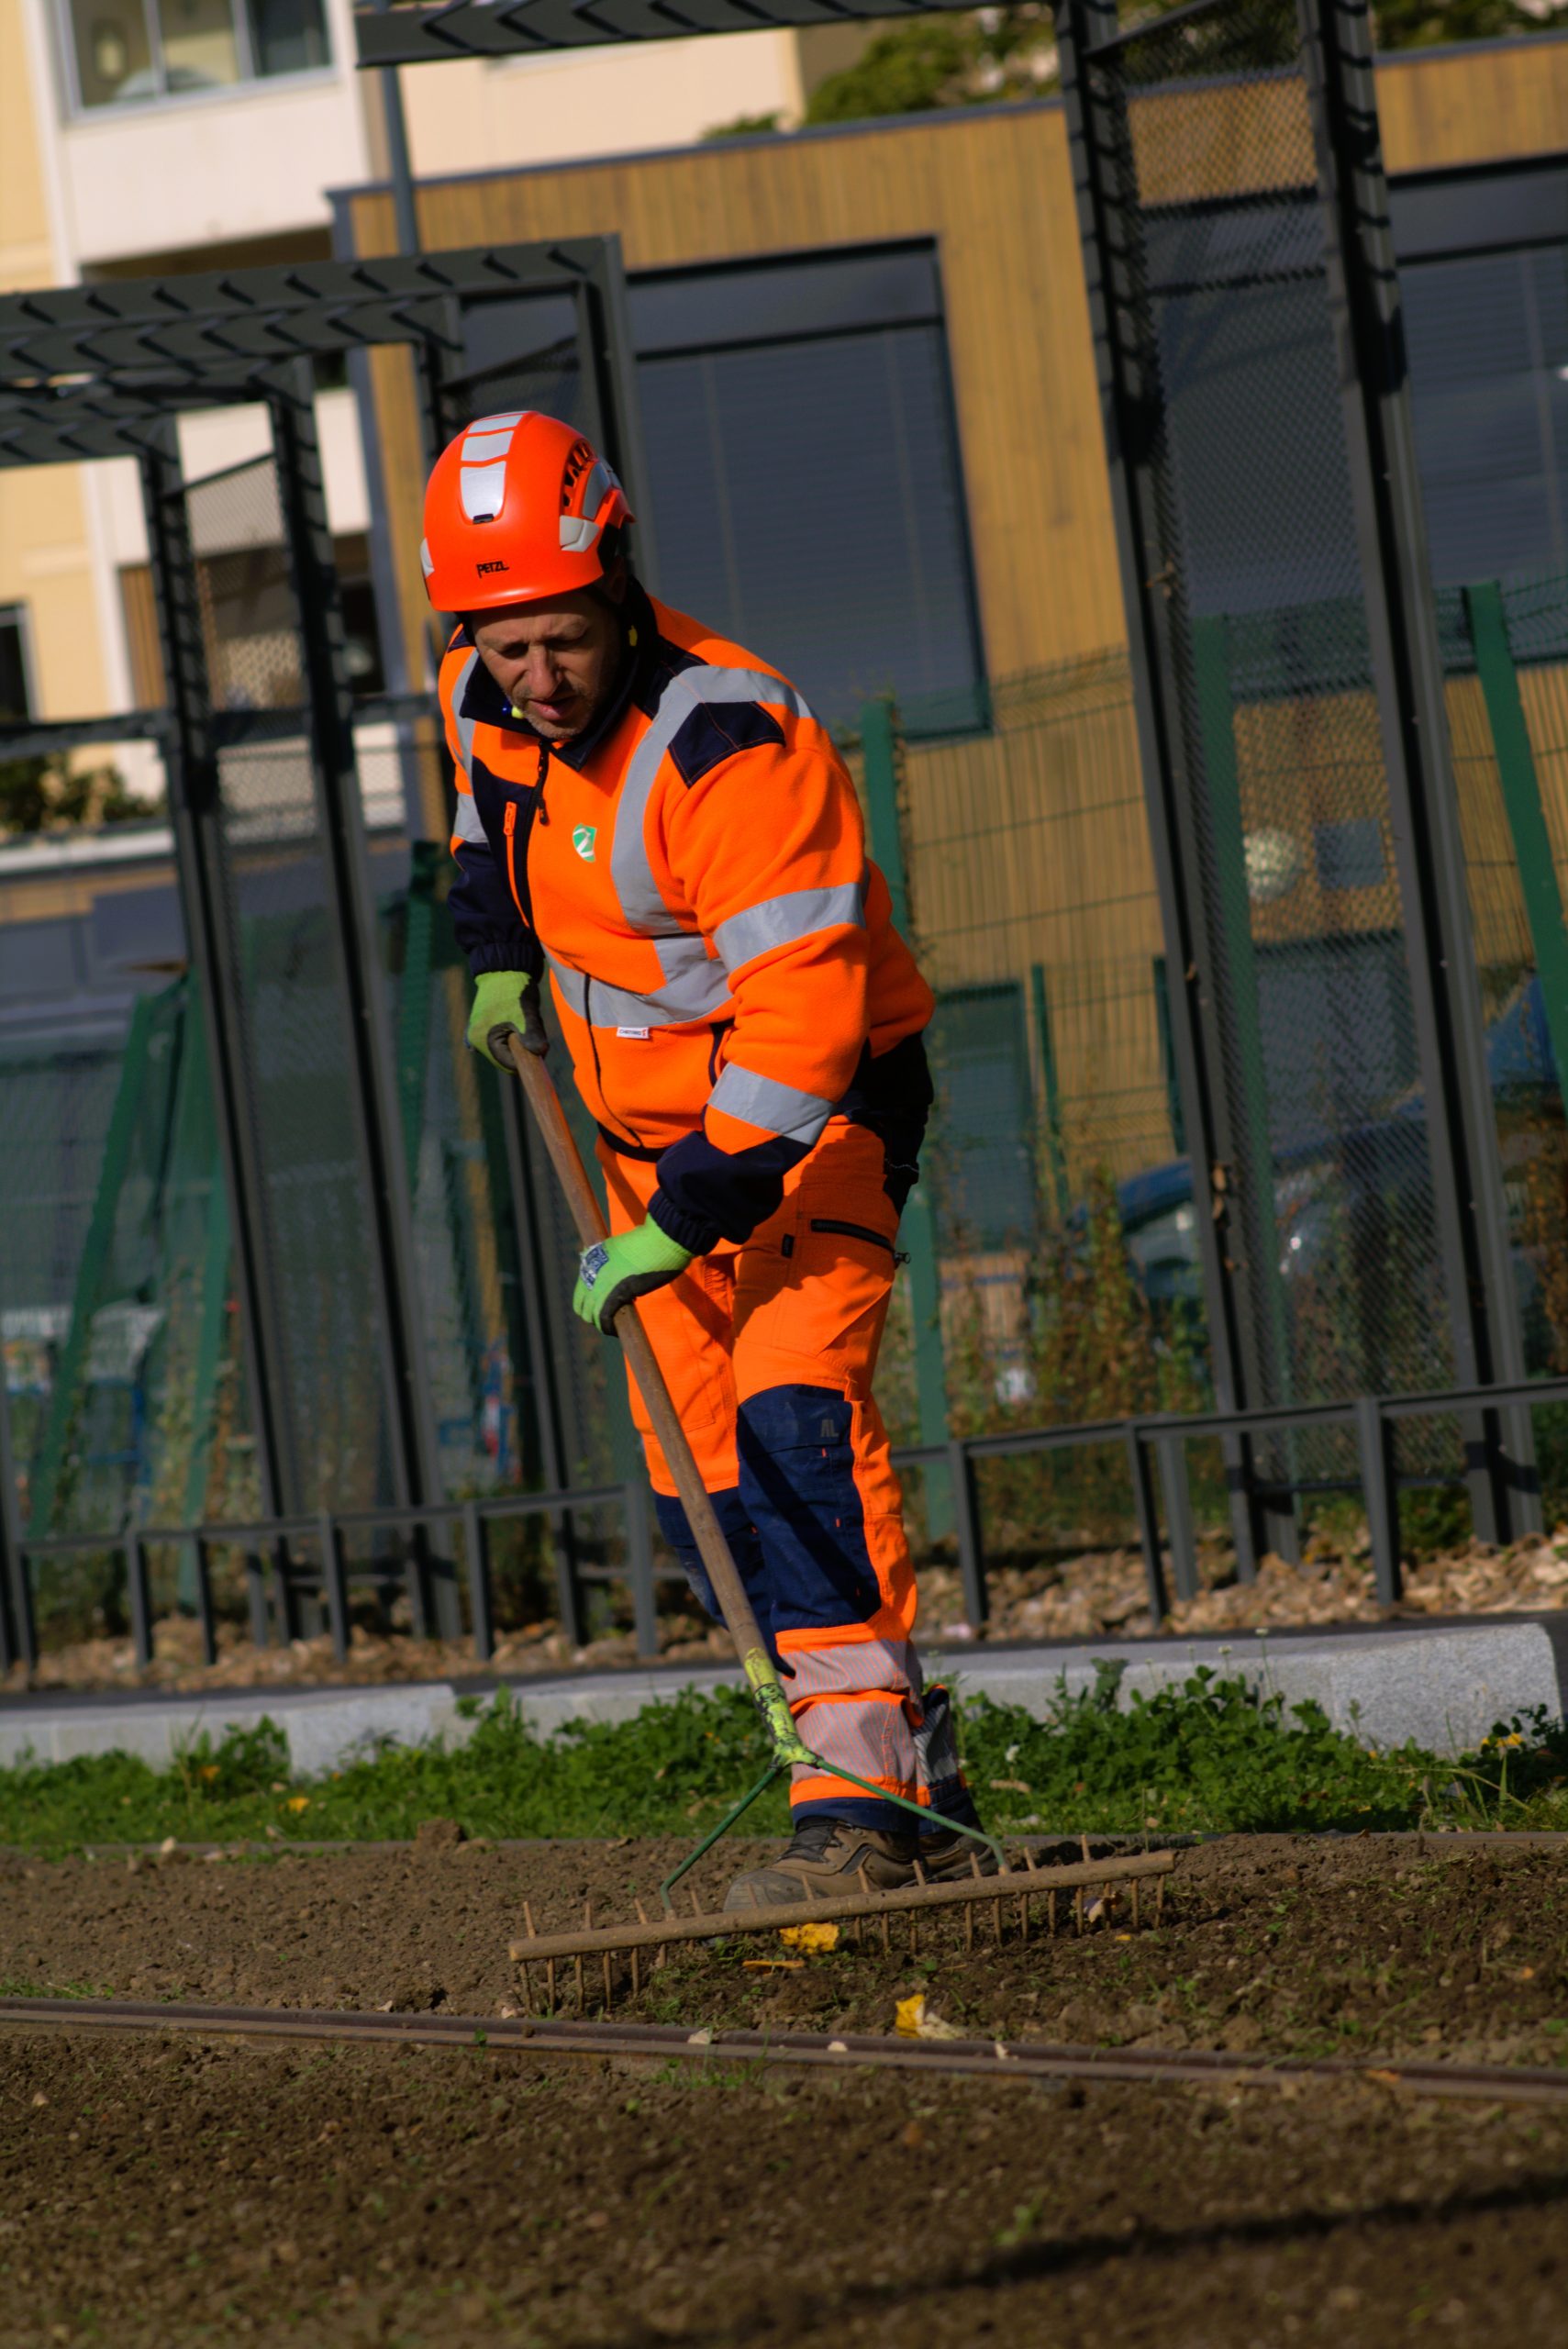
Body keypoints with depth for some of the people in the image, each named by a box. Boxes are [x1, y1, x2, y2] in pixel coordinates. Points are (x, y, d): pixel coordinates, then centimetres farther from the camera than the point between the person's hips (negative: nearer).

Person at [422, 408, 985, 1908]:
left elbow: (803, 1018, -34)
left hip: (814, 1114, -8)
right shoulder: (487, 702, -6)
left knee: (793, 1410, -26)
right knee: (704, 1486, 5)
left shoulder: (730, 749, -30)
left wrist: (686, 1219, -35)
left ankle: (859, 1796, -30)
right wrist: (500, 952, 12)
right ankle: (919, 1789, 14)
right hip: (654, 1123, 8)